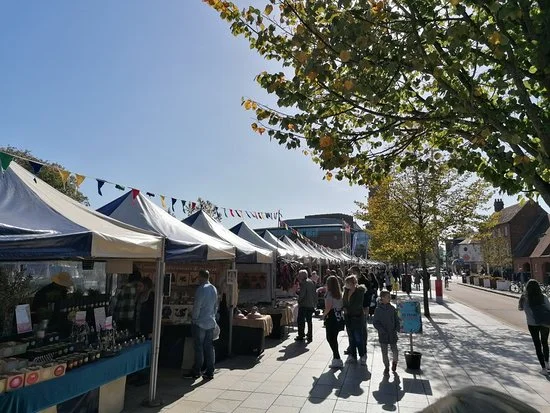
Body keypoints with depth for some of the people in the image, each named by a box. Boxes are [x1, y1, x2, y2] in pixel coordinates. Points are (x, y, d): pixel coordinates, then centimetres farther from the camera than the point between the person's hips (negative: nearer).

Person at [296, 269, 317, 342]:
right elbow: (315, 293, 13)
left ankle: (301, 336, 7)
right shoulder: (311, 282, 9)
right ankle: (310, 337, 16)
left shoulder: (303, 283, -15)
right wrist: (315, 303, 17)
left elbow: (302, 294, -21)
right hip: (311, 305, 8)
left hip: (304, 305, -8)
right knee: (309, 321, 14)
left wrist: (299, 300, -4)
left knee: (301, 321, 3)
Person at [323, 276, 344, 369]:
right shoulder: (339, 294, 8)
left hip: (331, 317, -7)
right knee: (334, 338, 17)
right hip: (339, 317, 8)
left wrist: (324, 315, -5)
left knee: (331, 339, 0)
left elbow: (328, 307, -19)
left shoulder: (329, 293, -13)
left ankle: (337, 359, -3)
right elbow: (341, 306, 6)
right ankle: (335, 358, 25)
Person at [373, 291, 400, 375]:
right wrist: (381, 330, -17)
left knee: (395, 350, 1)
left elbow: (397, 320, 8)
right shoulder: (378, 309, -8)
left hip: (392, 334, 2)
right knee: (384, 352, 7)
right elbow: (375, 322, -6)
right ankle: (386, 367, 25)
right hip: (383, 335, -2)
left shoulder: (392, 308, 0)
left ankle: (394, 362, 31)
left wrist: (397, 328, -6)